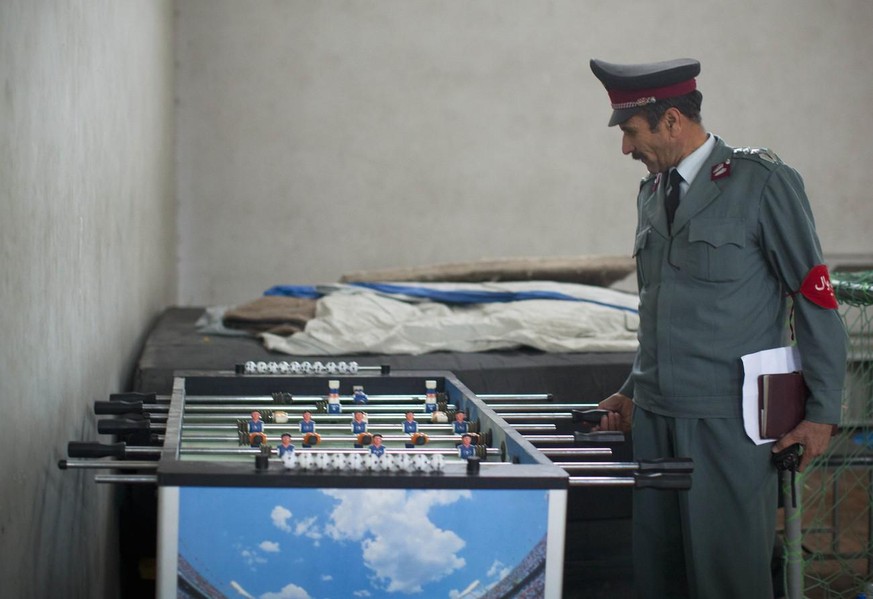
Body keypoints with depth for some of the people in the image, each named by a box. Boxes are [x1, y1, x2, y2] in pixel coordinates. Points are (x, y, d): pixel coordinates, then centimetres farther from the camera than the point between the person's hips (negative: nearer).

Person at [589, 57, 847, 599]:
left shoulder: (764, 182, -5)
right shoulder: (652, 192, 16)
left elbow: (816, 300, -5)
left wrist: (822, 413, -8)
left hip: (730, 423, -6)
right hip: (656, 419, 6)